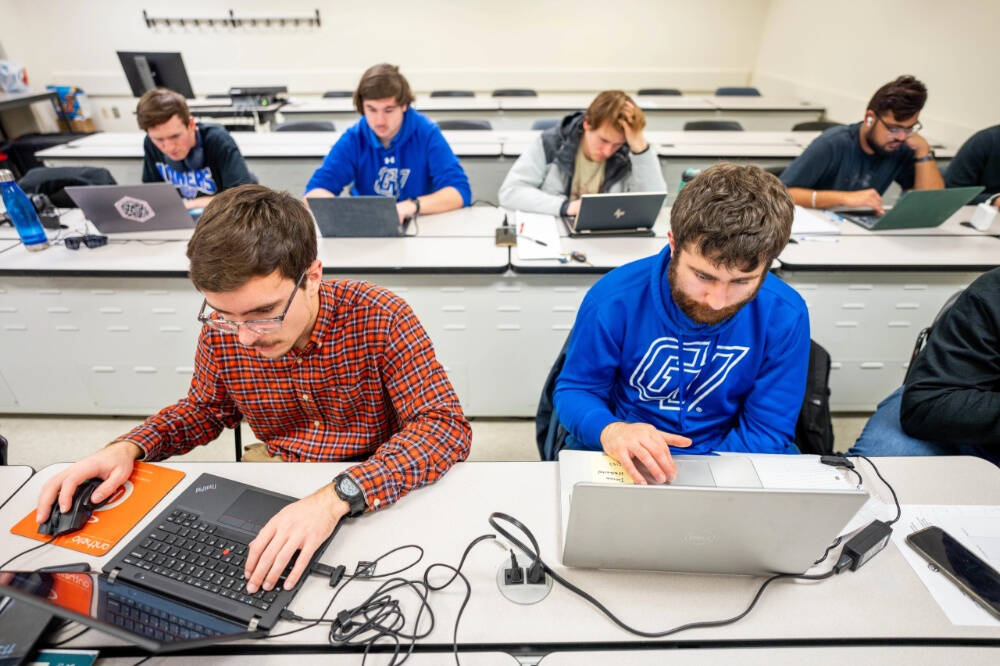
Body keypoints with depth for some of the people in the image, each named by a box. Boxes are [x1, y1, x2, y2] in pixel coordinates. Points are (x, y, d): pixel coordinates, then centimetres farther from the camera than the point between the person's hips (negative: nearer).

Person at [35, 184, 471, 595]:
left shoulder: (381, 319, -23)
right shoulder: (221, 333, -10)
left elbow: (446, 426, -28)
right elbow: (203, 409, 10)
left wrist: (337, 498, -40)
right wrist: (128, 448, -10)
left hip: (375, 493, -3)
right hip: (277, 483, 4)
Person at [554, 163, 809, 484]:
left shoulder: (785, 316, -13)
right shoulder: (613, 298, -18)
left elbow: (767, 430, -6)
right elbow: (575, 389, -6)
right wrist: (609, 431, -29)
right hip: (621, 459, -1)